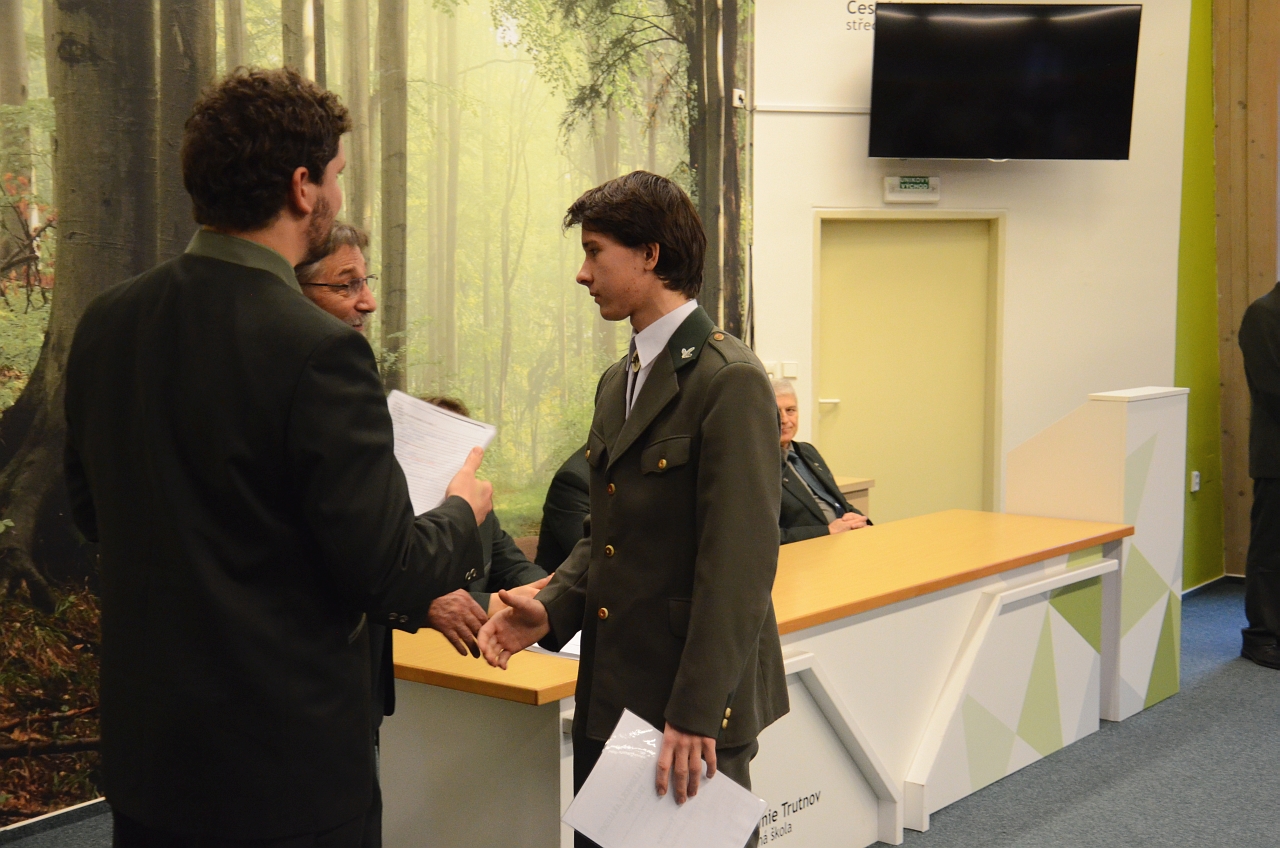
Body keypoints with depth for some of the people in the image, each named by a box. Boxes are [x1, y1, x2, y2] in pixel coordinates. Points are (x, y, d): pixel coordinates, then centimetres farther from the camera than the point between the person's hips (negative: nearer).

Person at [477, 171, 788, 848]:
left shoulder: (729, 380, -15)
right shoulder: (618, 383, 14)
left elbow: (739, 565, -19)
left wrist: (694, 715, -20)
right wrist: (552, 609, 1)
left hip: (696, 703, -8)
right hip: (611, 692, 8)